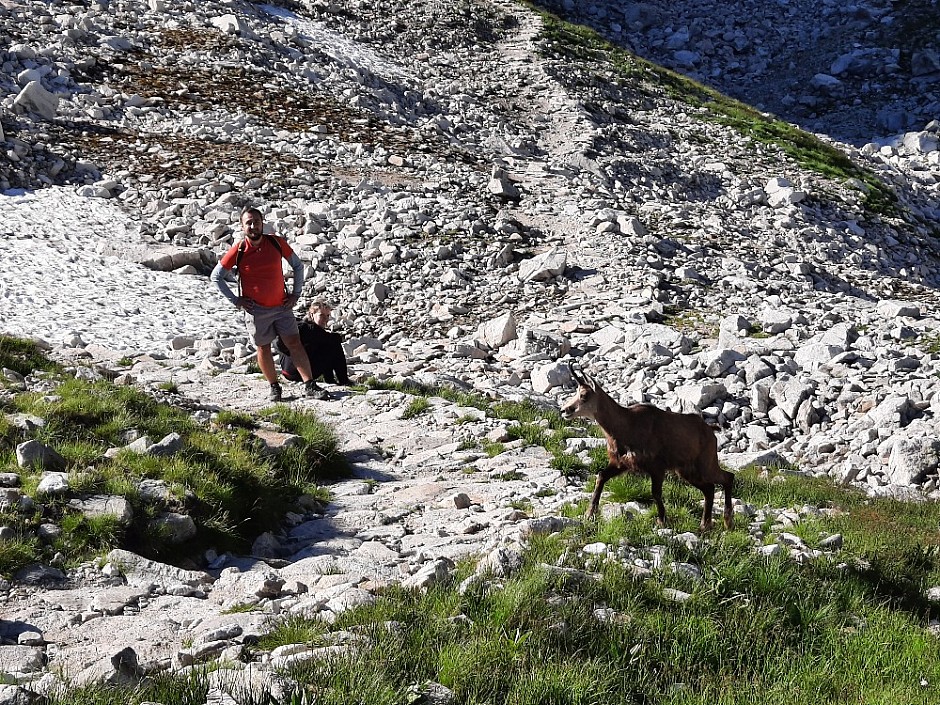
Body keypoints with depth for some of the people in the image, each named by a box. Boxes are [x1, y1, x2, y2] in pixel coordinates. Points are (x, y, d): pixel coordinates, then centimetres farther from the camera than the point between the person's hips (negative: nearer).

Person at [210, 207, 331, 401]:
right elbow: (216, 276, 0)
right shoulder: (238, 250, -10)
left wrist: (296, 293, 3)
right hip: (256, 309, -1)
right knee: (264, 348, 8)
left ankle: (310, 386, 1)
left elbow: (298, 265, 8)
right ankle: (274, 387, 23)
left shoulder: (277, 243, -6)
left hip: (282, 306, 1)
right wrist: (235, 300, -3)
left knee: (295, 344, -1)